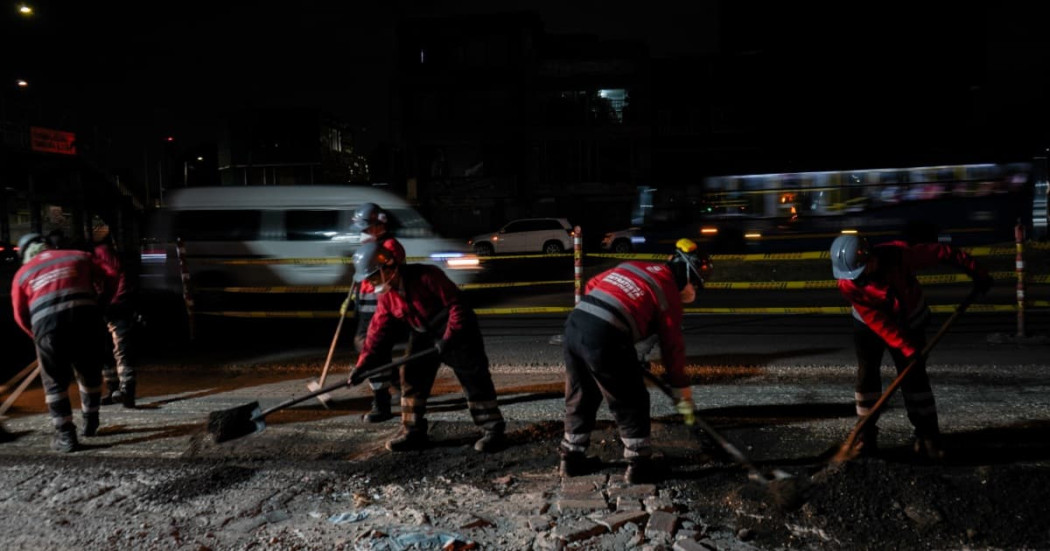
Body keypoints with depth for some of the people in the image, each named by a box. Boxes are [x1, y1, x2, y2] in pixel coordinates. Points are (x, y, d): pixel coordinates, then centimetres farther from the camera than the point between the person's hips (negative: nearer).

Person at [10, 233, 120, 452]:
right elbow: (110, 277, 16)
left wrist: (37, 335, 31)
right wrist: (102, 305, 27)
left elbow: (21, 315, 19)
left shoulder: (22, 273, 22)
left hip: (47, 325, -1)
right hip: (85, 318, 1)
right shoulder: (78, 256, 22)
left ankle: (65, 435, 10)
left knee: (55, 383, 13)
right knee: (90, 375, 21)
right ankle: (91, 423, 33)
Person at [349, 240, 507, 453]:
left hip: (456, 333, -7)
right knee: (411, 378, 3)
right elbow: (378, 330, -4)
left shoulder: (427, 276, -26)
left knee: (474, 380, -7)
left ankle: (493, 430, -1)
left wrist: (449, 337, -28)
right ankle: (412, 432, 14)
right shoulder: (386, 296, -4)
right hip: (423, 337, 7)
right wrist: (363, 364, -12)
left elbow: (457, 305, -24)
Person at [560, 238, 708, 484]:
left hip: (574, 324, 7)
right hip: (606, 339, -7)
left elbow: (591, 285, 27)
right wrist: (682, 393, 19)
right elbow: (672, 347, 9)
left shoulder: (631, 266, 23)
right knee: (632, 403, 11)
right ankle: (638, 465, 18)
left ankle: (572, 458, 33)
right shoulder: (669, 292, 6)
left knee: (580, 397, 23)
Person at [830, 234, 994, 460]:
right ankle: (866, 435, 8)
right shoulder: (848, 285, -29)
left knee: (914, 376, -5)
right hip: (870, 325, 1)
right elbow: (879, 323, -27)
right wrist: (907, 348, -31)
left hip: (909, 322, 0)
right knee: (867, 374, -3)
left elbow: (942, 252, -21)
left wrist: (977, 272, -15)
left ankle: (928, 435, 5)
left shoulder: (899, 255, -34)